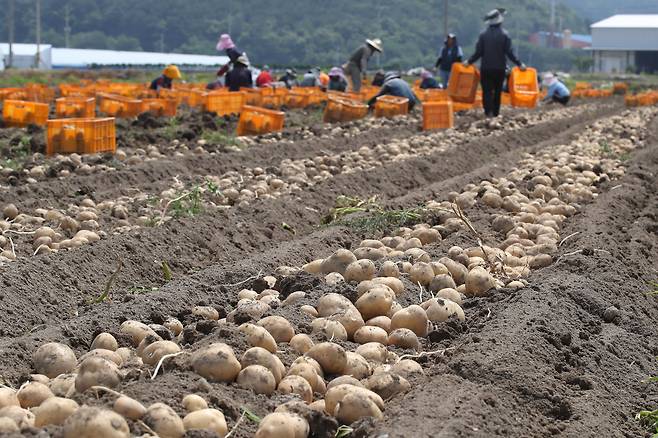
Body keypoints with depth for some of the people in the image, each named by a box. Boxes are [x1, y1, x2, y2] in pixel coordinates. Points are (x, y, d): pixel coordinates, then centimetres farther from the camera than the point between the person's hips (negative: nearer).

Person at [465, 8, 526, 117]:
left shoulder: (483, 35, -4)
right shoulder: (504, 35, -6)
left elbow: (478, 52, -5)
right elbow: (510, 52, -8)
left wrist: (469, 62, 8)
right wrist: (519, 64, 0)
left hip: (486, 68, -1)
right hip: (500, 68, 1)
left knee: (487, 91, 1)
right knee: (497, 91, 13)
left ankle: (489, 111, -15)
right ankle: (496, 112, 16)